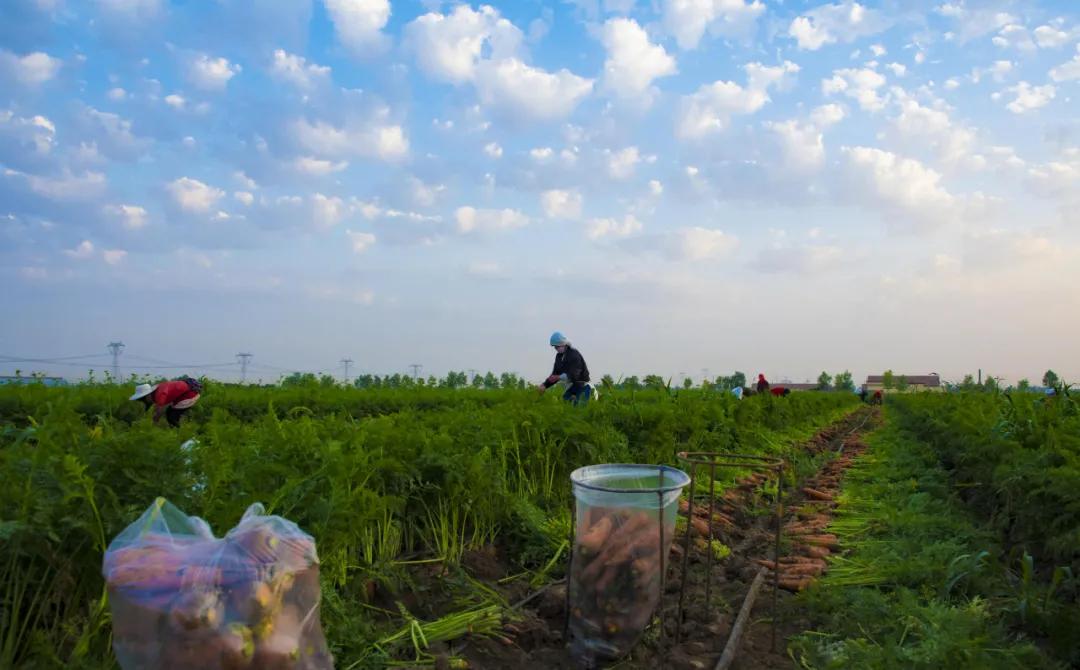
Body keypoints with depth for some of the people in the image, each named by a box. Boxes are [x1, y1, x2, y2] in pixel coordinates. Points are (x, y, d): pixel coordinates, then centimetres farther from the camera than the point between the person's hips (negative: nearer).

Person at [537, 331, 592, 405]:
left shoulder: (574, 354, -20)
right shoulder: (559, 356, 5)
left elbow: (574, 374, -29)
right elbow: (555, 373, 6)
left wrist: (558, 377, -39)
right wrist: (544, 385, -6)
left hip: (582, 385, -8)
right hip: (571, 385, 8)